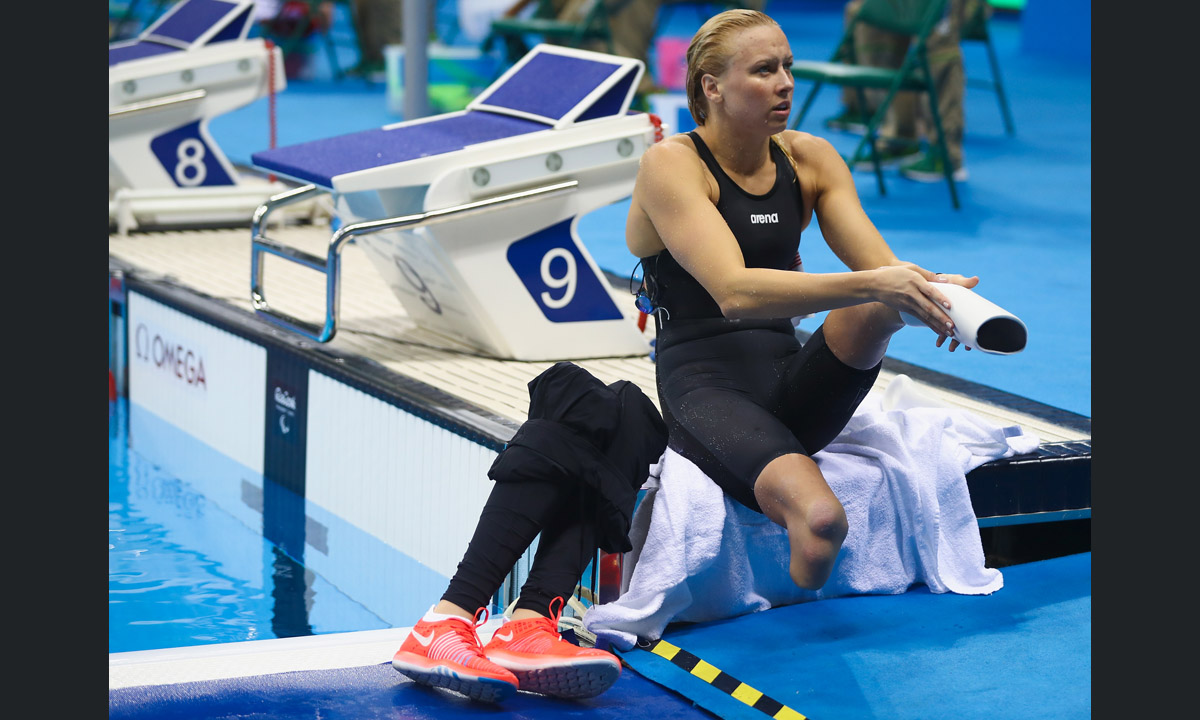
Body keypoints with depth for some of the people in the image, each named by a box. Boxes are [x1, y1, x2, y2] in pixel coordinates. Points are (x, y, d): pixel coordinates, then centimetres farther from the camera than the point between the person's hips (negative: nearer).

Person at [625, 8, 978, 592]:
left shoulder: (810, 158, 10)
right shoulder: (671, 164, -9)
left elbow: (879, 265, -1)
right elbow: (734, 293, -24)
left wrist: (929, 289, -27)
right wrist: (870, 284, -36)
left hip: (791, 386, 5)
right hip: (705, 391, -5)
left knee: (879, 305, -27)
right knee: (819, 518, -34)